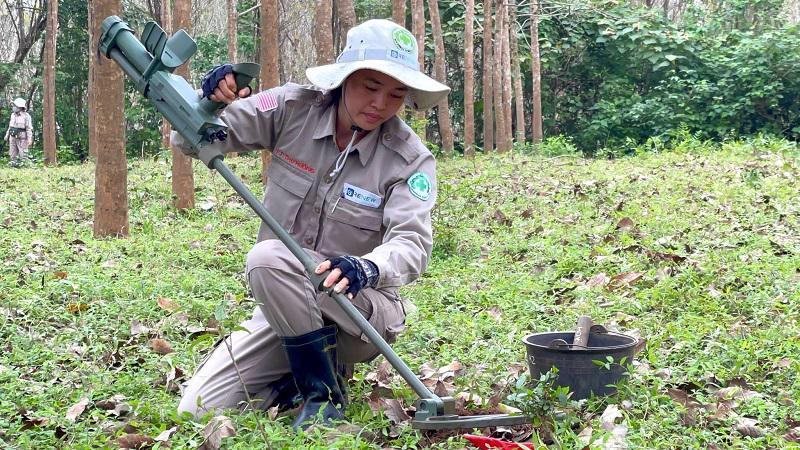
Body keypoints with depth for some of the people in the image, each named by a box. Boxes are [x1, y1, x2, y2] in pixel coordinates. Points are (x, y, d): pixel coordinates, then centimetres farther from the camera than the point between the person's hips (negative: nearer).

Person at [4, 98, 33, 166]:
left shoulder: (26, 116, -10)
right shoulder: (13, 115, 9)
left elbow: (29, 128, -11)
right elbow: (10, 126, 19)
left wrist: (29, 139, -16)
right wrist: (7, 135, 17)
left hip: (22, 138, -6)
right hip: (13, 137, 6)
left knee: (23, 154, -3)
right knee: (12, 154, 9)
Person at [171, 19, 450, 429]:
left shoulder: (410, 159, -12)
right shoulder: (294, 109, -6)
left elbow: (412, 244, -25)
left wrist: (365, 269, -47)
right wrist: (210, 103, -26)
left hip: (364, 311, -4)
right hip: (282, 311, 4)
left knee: (269, 258, -33)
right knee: (198, 412, -7)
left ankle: (324, 391, -16)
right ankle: (297, 378, 18)